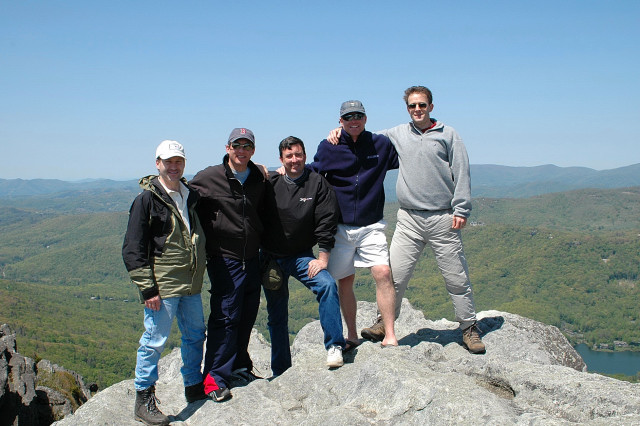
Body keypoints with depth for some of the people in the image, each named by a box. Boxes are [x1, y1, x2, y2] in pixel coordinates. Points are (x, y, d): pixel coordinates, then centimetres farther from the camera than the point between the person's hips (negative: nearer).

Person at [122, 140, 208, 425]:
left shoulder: (190, 195, 11)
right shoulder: (147, 199, -9)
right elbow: (133, 249, -11)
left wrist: (201, 269, 18)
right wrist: (147, 289, -15)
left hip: (191, 284, 7)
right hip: (163, 285, -7)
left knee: (195, 336, 16)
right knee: (154, 340, -1)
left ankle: (194, 387, 34)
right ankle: (144, 400, 13)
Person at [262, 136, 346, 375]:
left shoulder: (317, 183, -7)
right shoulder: (270, 184, -4)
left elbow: (326, 223, -8)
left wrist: (322, 259, -13)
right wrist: (261, 260, 1)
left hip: (302, 256, -1)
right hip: (271, 258, 2)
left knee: (327, 285, -29)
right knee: (276, 316, 10)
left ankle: (334, 347, -19)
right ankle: (280, 372, 25)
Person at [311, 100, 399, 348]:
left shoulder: (380, 144, 2)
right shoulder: (328, 148, 0)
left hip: (371, 226, -1)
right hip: (339, 226, 1)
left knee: (383, 274, -15)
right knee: (344, 280, 7)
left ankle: (390, 336, -6)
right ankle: (351, 335, 23)